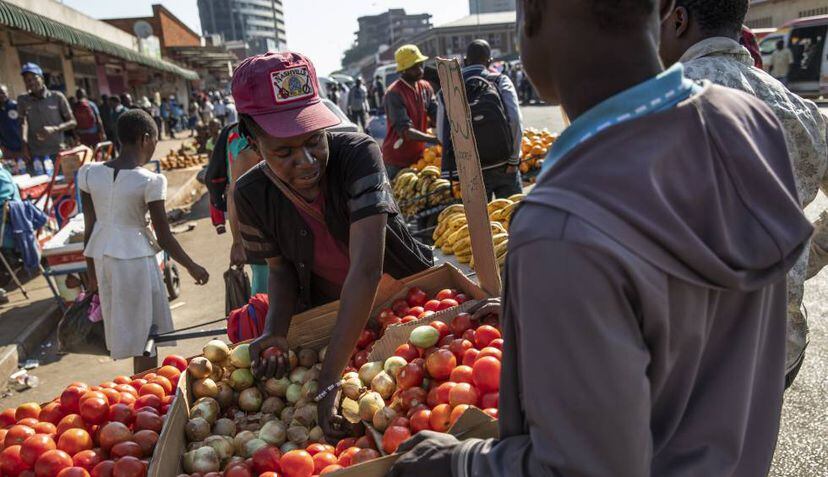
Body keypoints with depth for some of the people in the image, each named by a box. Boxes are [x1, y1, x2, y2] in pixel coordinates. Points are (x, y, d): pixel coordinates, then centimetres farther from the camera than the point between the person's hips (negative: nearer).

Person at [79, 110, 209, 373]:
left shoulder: (90, 172, 1)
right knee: (144, 331, 8)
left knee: (127, 327, 19)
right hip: (135, 258, -6)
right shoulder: (149, 181, -14)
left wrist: (91, 269, 17)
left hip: (102, 256, 6)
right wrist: (192, 267, 3)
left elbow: (89, 227, 7)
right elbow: (164, 237, -10)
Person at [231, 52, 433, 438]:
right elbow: (280, 269, 0)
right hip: (326, 314, 4)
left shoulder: (358, 154, -29)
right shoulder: (251, 195, -15)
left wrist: (330, 379, -38)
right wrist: (276, 330, -21)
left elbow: (366, 269, -35)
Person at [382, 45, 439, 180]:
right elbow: (405, 131, -26)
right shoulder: (394, 93, -18)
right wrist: (436, 139, -35)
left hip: (419, 156, 6)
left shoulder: (425, 87, 5)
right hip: (397, 160, -6)